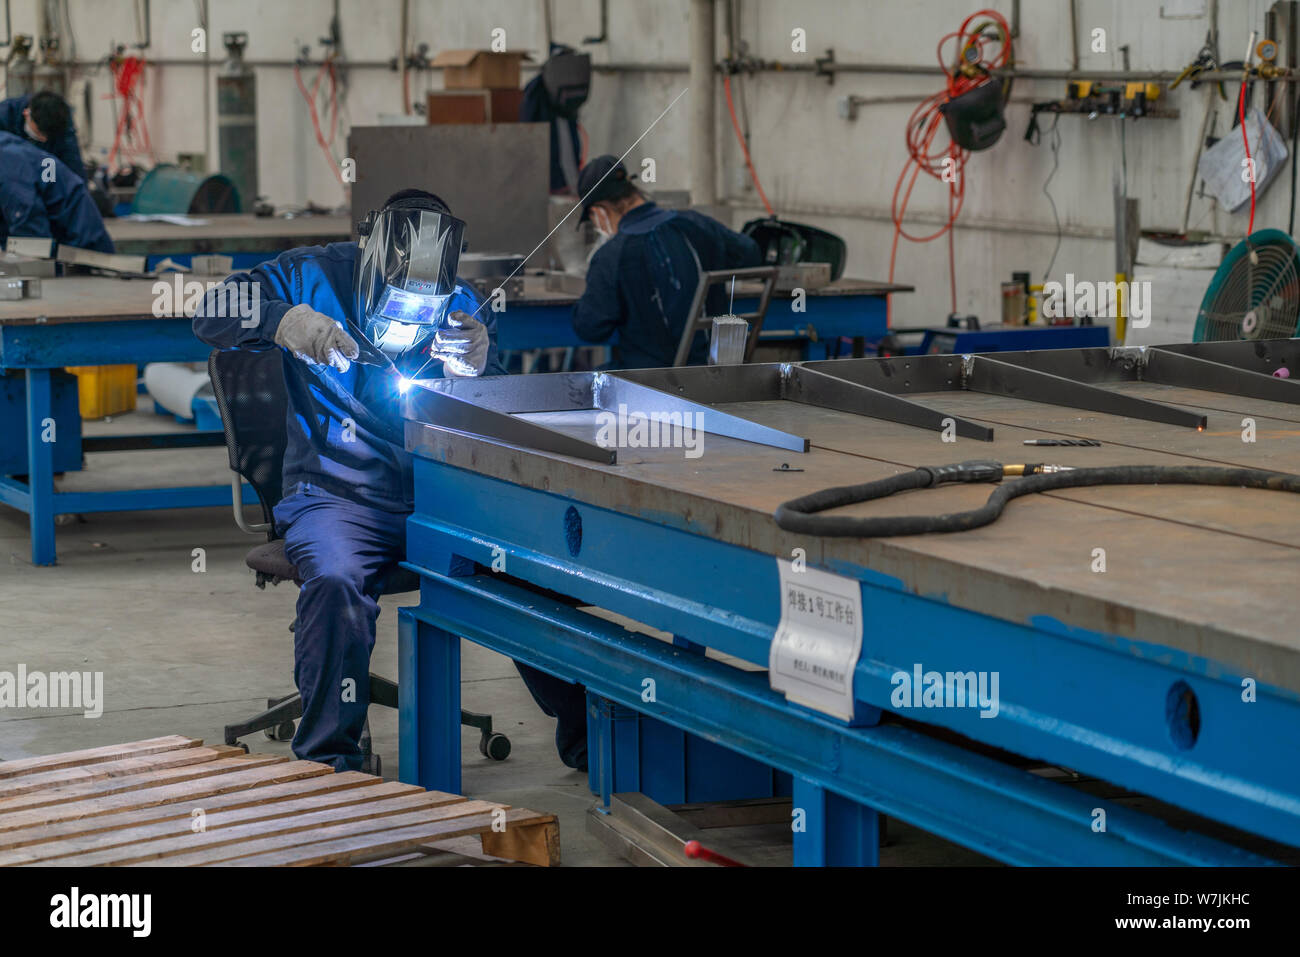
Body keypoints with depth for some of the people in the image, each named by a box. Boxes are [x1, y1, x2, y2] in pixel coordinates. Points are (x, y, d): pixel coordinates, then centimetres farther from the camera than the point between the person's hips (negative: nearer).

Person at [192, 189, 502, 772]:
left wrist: (477, 370, -16)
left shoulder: (461, 305, 8)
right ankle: (329, 758, -23)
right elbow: (213, 313, -8)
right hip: (336, 498, -3)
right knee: (336, 583, -35)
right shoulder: (315, 277, 0)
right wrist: (282, 320, -28)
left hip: (438, 499, 3)